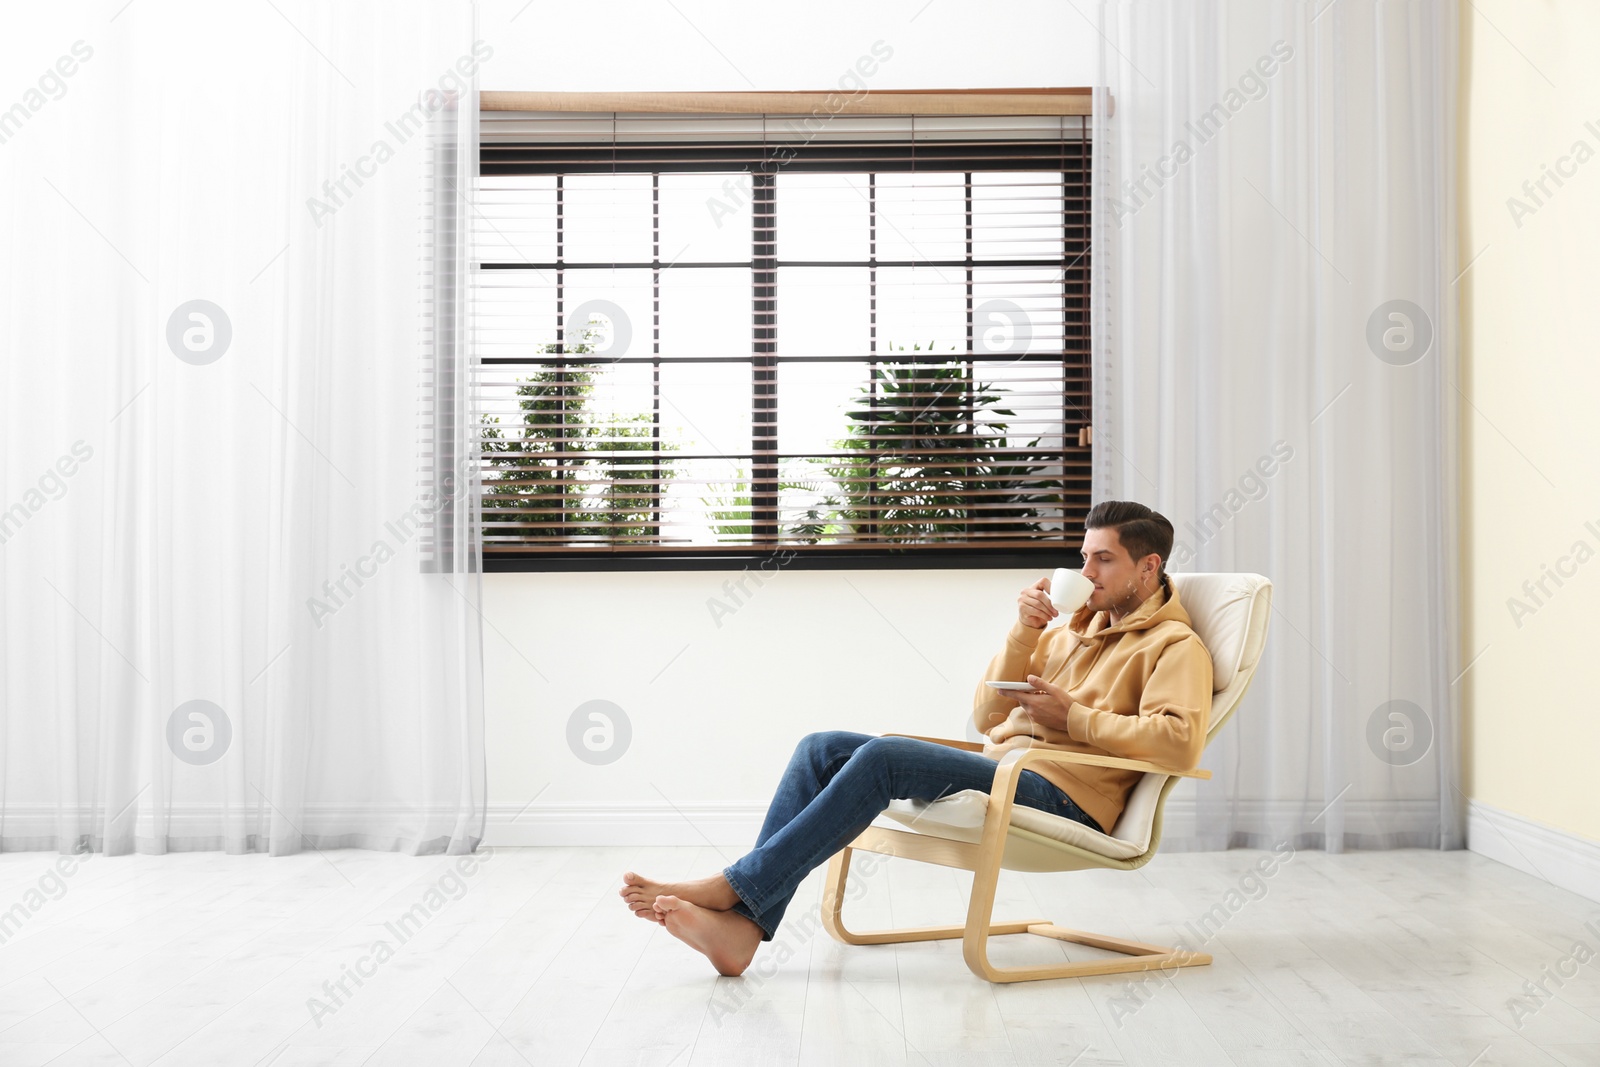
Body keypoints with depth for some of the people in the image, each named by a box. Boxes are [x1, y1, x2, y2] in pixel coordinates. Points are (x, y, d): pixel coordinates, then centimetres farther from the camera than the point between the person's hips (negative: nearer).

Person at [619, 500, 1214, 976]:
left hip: (1061, 796, -8)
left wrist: (1072, 716, -14)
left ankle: (730, 887, -22)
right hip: (997, 768, 8)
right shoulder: (1072, 628, 25)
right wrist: (1024, 631, 4)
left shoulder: (1174, 646, 4)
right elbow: (986, 717, 17)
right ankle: (741, 924, -20)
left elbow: (1178, 741, -17)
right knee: (822, 748, -9)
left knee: (881, 757, -28)